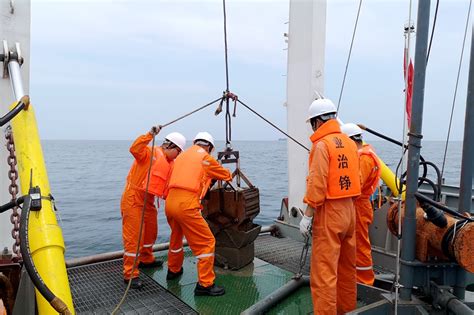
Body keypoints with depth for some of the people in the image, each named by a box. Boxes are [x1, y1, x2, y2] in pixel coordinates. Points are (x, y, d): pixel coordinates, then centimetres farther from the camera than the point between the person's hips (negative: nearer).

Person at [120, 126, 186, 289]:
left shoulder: (170, 164, 9)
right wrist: (150, 134, -38)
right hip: (133, 199, -9)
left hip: (148, 201, 9)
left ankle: (146, 259, 46)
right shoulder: (150, 153, -14)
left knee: (151, 231, 23)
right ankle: (130, 274, 2)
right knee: (133, 236, -7)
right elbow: (134, 149, -35)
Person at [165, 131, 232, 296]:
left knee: (176, 237, 29)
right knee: (207, 242, 1)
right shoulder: (205, 158, 3)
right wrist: (229, 174, 38)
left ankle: (173, 270, 47)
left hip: (170, 202, 8)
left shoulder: (182, 155, 21)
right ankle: (205, 284, 3)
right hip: (186, 205, -8)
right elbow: (226, 176, 14)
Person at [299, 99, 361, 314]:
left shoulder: (322, 144, -13)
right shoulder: (349, 143, 10)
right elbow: (356, 180, 13)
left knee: (323, 271, -2)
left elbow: (317, 184, -18)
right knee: (347, 267, 20)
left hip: (329, 212, -9)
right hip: (349, 209, 9)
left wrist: (307, 216, -14)